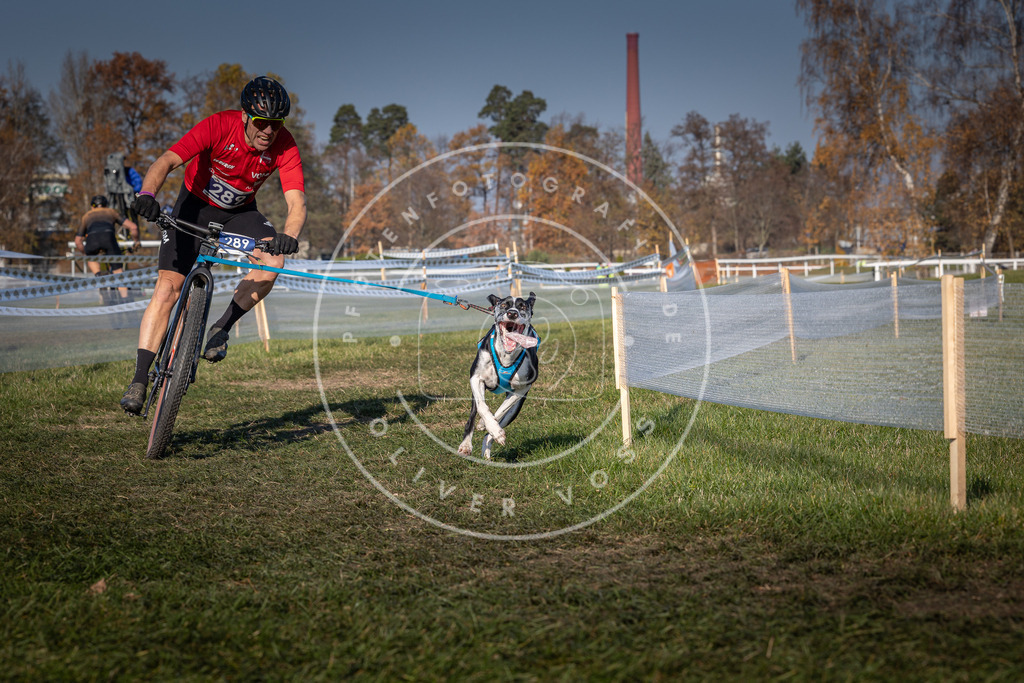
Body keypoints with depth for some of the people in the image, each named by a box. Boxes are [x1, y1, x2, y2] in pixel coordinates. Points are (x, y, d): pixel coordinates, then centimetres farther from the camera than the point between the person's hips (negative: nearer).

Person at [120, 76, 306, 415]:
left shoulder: (284, 145, -24)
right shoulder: (218, 126, -29)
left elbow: (297, 200, -32)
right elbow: (167, 161, -38)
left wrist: (289, 236, -54)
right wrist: (147, 194, -58)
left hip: (239, 211, 2)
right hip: (196, 204, -2)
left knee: (274, 260, -28)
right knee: (168, 288, -15)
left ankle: (221, 328, -7)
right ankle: (140, 380, -11)